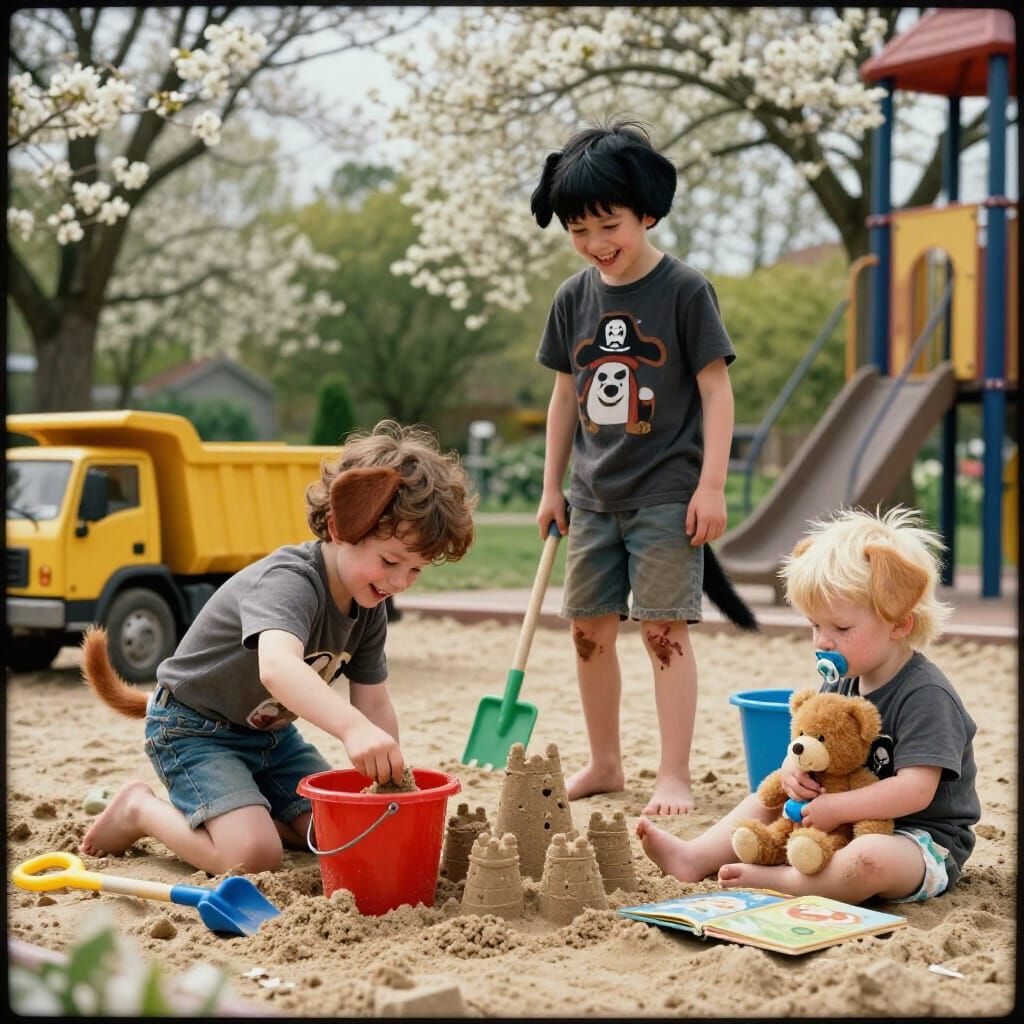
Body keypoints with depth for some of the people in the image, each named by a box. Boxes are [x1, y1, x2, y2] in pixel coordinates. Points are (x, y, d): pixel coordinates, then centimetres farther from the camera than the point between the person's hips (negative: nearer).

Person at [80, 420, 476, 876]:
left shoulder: (369, 608, -5)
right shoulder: (289, 582, -33)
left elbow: (374, 703, 2)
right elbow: (277, 667, -54)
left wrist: (388, 775, -11)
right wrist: (353, 728, -68)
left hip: (269, 733, 8)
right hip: (193, 729, -8)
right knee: (254, 854, -24)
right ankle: (142, 808, 0)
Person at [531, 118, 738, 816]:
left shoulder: (684, 289, -8)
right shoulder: (574, 299, 6)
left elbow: (717, 390, -7)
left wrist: (712, 484, -12)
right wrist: (552, 486, 14)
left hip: (666, 493, -5)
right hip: (594, 496, 5)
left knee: (665, 631, -6)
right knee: (590, 630, 9)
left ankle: (675, 776, 3)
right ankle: (605, 764, 23)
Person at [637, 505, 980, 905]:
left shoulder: (926, 696, -21)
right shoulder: (840, 684, 5)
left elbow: (915, 791, -28)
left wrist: (835, 808, -26)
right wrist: (793, 767, -11)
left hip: (925, 839, -9)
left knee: (869, 860, -40)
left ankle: (774, 880, -25)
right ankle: (695, 858, 2)